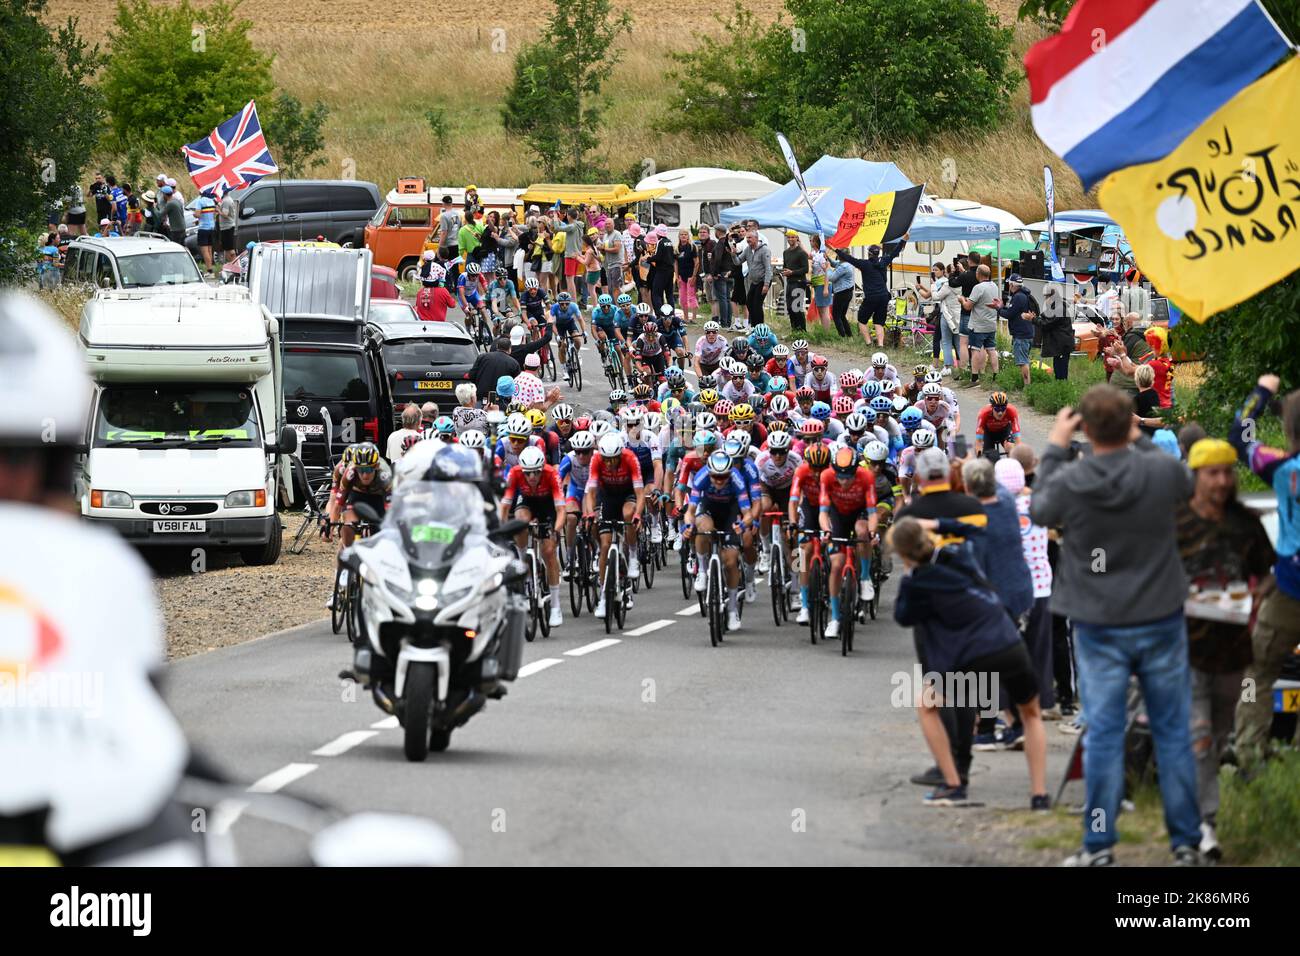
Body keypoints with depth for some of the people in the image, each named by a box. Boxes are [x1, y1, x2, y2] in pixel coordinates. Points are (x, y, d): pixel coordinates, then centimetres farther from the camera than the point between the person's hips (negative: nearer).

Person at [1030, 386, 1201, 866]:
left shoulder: (1069, 483, -15)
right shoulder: (1162, 471, -14)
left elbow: (1039, 511, 8)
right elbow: (1187, 483, 12)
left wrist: (1055, 448, 14)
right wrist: (1139, 440, 16)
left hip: (1099, 628, 0)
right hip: (1162, 623, 0)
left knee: (1103, 735, 5)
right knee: (1172, 733, 8)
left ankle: (1099, 844, 6)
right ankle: (1186, 841, 12)